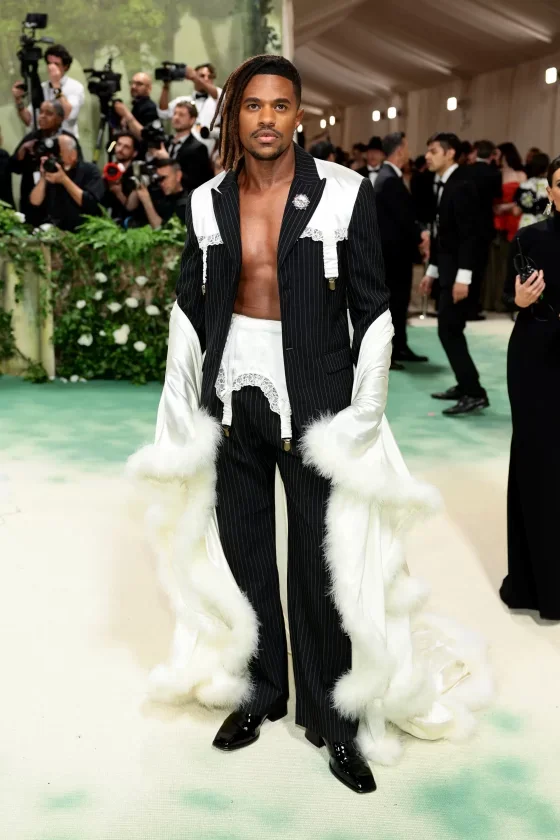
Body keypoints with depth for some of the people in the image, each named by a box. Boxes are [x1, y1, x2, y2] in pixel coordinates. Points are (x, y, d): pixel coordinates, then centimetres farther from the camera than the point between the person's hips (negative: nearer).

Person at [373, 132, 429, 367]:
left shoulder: (389, 176, 13)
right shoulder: (390, 179, -19)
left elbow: (404, 214, 15)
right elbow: (402, 217, -20)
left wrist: (421, 232, 2)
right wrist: (420, 238, -7)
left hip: (396, 248, 10)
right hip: (393, 249, -10)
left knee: (399, 299, 15)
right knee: (391, 300, -5)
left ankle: (399, 348, 24)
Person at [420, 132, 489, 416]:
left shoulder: (462, 185, -16)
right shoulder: (443, 185, 13)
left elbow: (469, 234, -21)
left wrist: (463, 276, -24)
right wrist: (432, 270, 19)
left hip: (458, 270, -10)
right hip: (446, 268, 10)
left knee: (448, 330, -10)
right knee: (450, 330, 12)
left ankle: (475, 392, -6)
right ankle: (465, 386, 21)